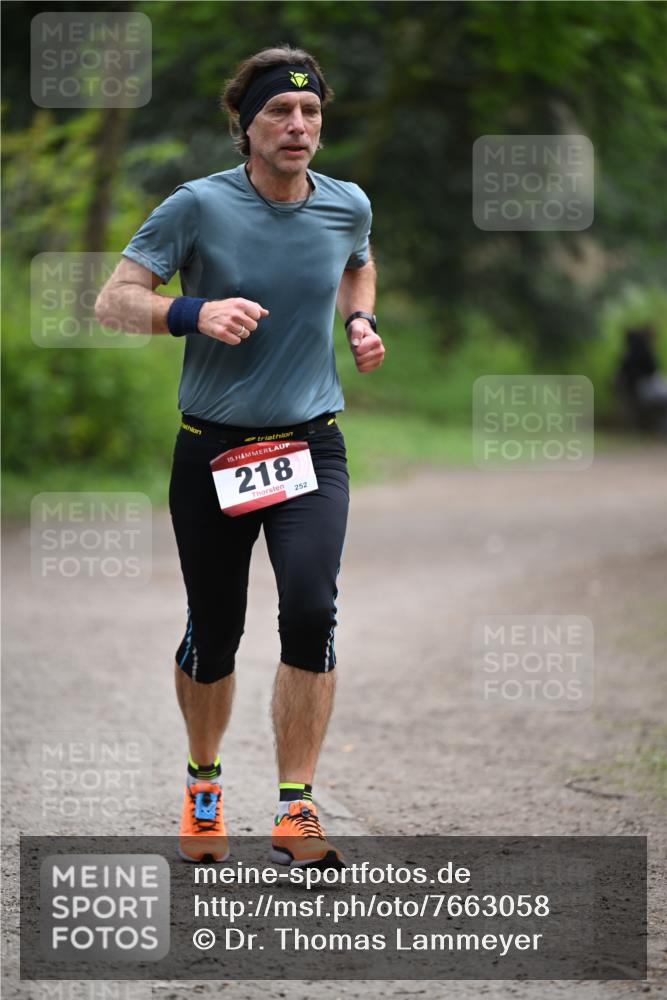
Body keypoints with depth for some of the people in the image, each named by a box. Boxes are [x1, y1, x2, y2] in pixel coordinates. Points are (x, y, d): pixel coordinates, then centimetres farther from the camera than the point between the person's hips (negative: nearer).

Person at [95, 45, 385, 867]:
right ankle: (203, 781, 35)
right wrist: (194, 313, -25)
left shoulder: (347, 206, 2)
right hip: (211, 451, -1)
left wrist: (360, 321, 6)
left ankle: (295, 811, -11)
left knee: (311, 611, -19)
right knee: (212, 634, 7)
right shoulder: (198, 206, -10)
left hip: (311, 445, 1)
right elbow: (114, 299, -9)